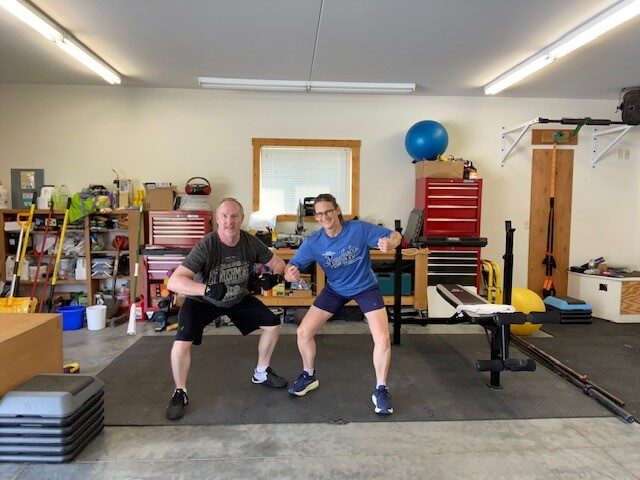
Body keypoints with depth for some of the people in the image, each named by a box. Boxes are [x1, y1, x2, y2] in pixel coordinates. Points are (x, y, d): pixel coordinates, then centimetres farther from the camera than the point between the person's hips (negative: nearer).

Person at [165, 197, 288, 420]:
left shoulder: (251, 243, -20)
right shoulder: (205, 247, -33)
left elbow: (278, 263, -5)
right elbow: (174, 282, -41)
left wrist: (273, 275, -29)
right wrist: (206, 289, -57)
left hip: (239, 298, 5)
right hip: (202, 300, -4)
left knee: (273, 325, 2)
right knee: (182, 343, -24)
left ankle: (261, 373, 27)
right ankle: (180, 393, 4)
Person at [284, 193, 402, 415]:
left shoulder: (359, 229, -25)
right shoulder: (313, 242, -19)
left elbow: (395, 236, -18)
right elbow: (292, 266, -17)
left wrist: (389, 243, -43)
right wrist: (290, 273, -42)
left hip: (365, 287, -2)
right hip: (335, 289, 3)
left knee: (382, 339, -18)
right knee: (303, 332, -3)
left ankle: (380, 390, 6)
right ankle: (309, 376, 25)